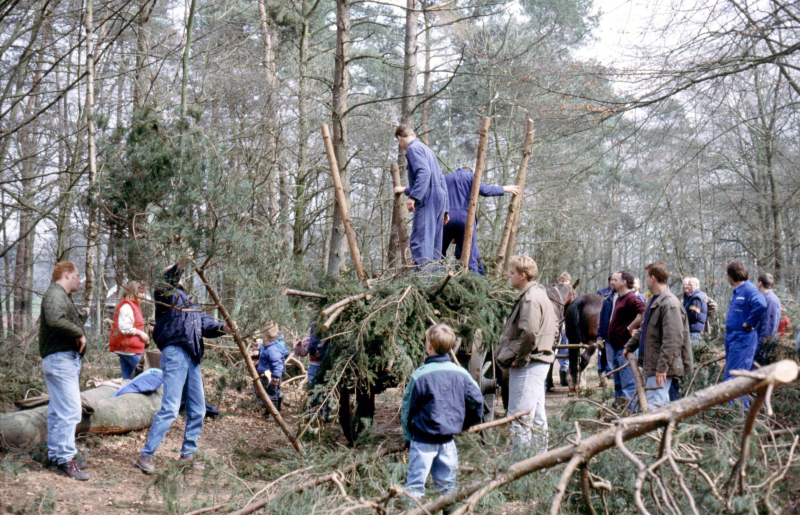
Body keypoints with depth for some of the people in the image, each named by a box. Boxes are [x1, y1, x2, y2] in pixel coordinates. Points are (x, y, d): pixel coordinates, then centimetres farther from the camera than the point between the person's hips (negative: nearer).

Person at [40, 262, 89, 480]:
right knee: (70, 411, -12)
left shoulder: (62, 295, 23)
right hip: (60, 358, -11)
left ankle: (55, 456, 21)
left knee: (58, 411, 15)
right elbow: (55, 320, -29)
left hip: (67, 359, 11)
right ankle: (65, 459, -10)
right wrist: (79, 333, -20)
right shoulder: (55, 294, -11)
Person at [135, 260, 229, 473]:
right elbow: (167, 282, -21)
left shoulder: (191, 303, 26)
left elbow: (205, 323, 13)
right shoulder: (166, 295, 3)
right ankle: (146, 455, -10)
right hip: (174, 353, -8)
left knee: (197, 410, 12)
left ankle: (188, 453, 23)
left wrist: (221, 328, -7)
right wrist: (181, 264, -37)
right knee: (170, 408, -14)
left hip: (193, 357, 8)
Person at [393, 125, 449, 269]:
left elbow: (424, 172, -19)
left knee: (419, 241, -15)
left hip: (428, 200, -10)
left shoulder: (413, 148, -2)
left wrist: (413, 197, -25)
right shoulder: (426, 149, 27)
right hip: (439, 198, 10)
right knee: (434, 244, 10)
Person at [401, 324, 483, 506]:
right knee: (447, 484, 15)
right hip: (448, 441, 4)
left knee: (415, 484, -2)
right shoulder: (461, 373, 0)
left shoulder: (420, 375, -10)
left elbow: (408, 408, -4)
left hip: (423, 439, -4)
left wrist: (408, 436, 8)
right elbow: (477, 400, 3)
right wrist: (464, 424, 18)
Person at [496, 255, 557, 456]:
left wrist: (519, 359, -16)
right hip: (538, 363, 11)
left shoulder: (530, 299, -16)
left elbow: (529, 334, -28)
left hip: (527, 365, -11)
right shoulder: (539, 295, 17)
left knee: (520, 417, -7)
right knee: (537, 416, 15)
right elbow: (554, 328, 23)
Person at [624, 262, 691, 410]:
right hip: (651, 363, 10)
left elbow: (672, 340, -24)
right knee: (663, 404, 16)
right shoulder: (654, 301, 15)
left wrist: (662, 367, -26)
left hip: (661, 366, -10)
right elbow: (644, 330, 29)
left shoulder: (670, 304, -18)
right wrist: (630, 346, 34)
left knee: (654, 405, -14)